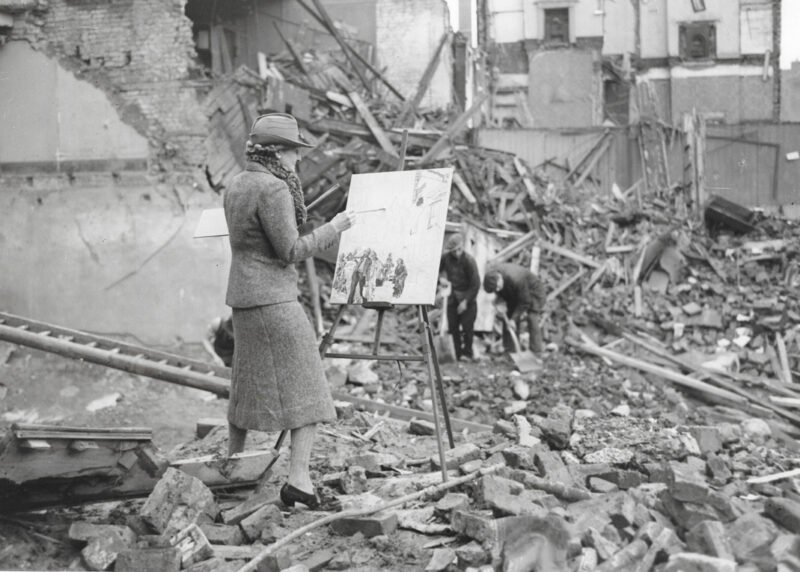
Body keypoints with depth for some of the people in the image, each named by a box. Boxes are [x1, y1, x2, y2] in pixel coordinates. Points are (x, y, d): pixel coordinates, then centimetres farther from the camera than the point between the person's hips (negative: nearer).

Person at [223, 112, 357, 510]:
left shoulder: (236, 186, 11)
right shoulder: (272, 189, -17)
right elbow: (290, 251, -18)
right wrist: (334, 229, -8)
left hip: (243, 298, 9)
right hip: (273, 299, -9)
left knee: (249, 382, 22)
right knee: (304, 385, -5)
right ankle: (298, 478, -12)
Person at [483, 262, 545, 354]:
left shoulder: (516, 280, -44)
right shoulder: (493, 273, -24)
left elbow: (525, 302, -30)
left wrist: (513, 318, -26)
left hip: (533, 290, -7)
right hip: (515, 293, 7)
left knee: (532, 317, -18)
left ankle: (536, 349, -12)